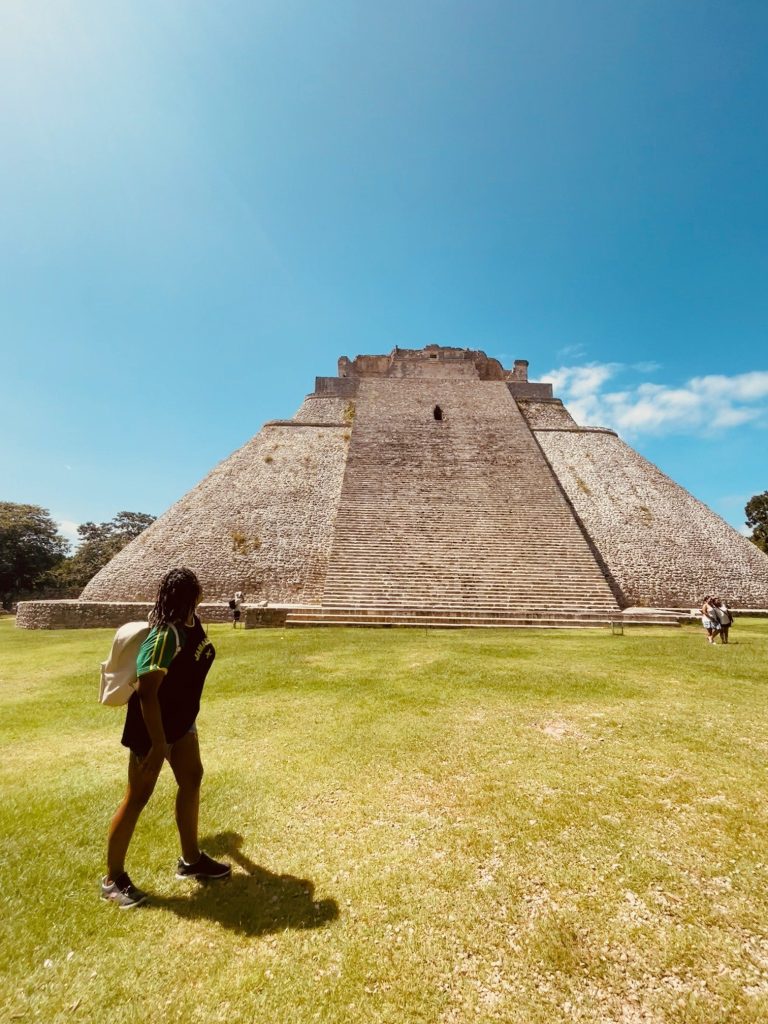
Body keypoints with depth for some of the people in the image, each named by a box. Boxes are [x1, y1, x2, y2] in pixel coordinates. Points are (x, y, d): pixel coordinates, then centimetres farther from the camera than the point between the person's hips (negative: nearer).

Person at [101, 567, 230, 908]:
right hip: (152, 725, -9)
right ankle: (113, 879, 28)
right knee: (138, 797, 7)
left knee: (192, 779, 17)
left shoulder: (193, 622, -3)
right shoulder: (166, 636, -32)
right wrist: (158, 743, -27)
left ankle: (191, 860, 34)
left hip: (181, 720, 9)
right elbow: (147, 692, -31)